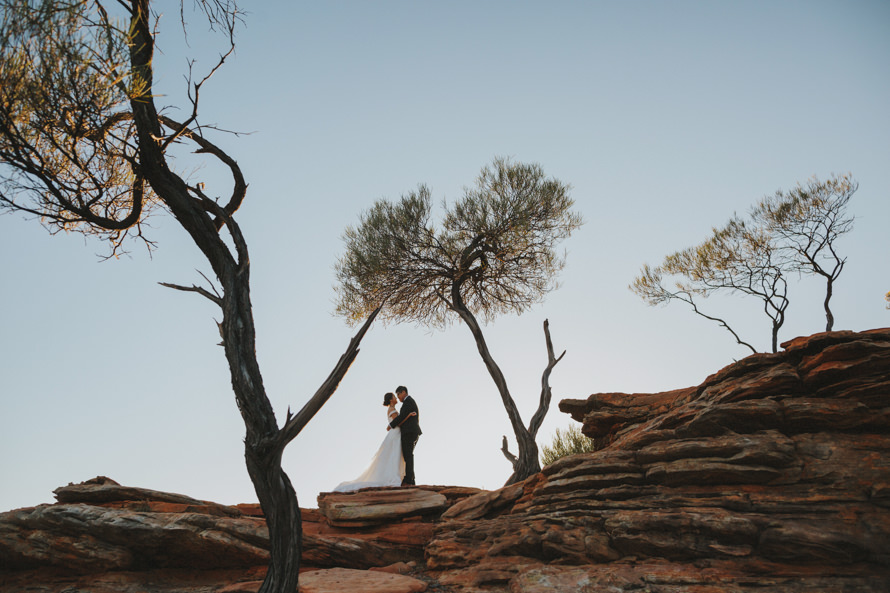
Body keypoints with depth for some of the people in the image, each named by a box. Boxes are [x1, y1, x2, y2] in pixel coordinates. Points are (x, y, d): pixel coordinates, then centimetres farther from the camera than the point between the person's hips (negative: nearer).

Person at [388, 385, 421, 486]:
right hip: (414, 432, 10)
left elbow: (402, 416, -13)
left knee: (408, 456, -12)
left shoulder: (408, 401, -7)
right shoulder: (411, 402, 25)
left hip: (409, 432, -10)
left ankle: (408, 481, -16)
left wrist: (391, 425, -3)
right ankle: (411, 481, 3)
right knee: (408, 457, 7)